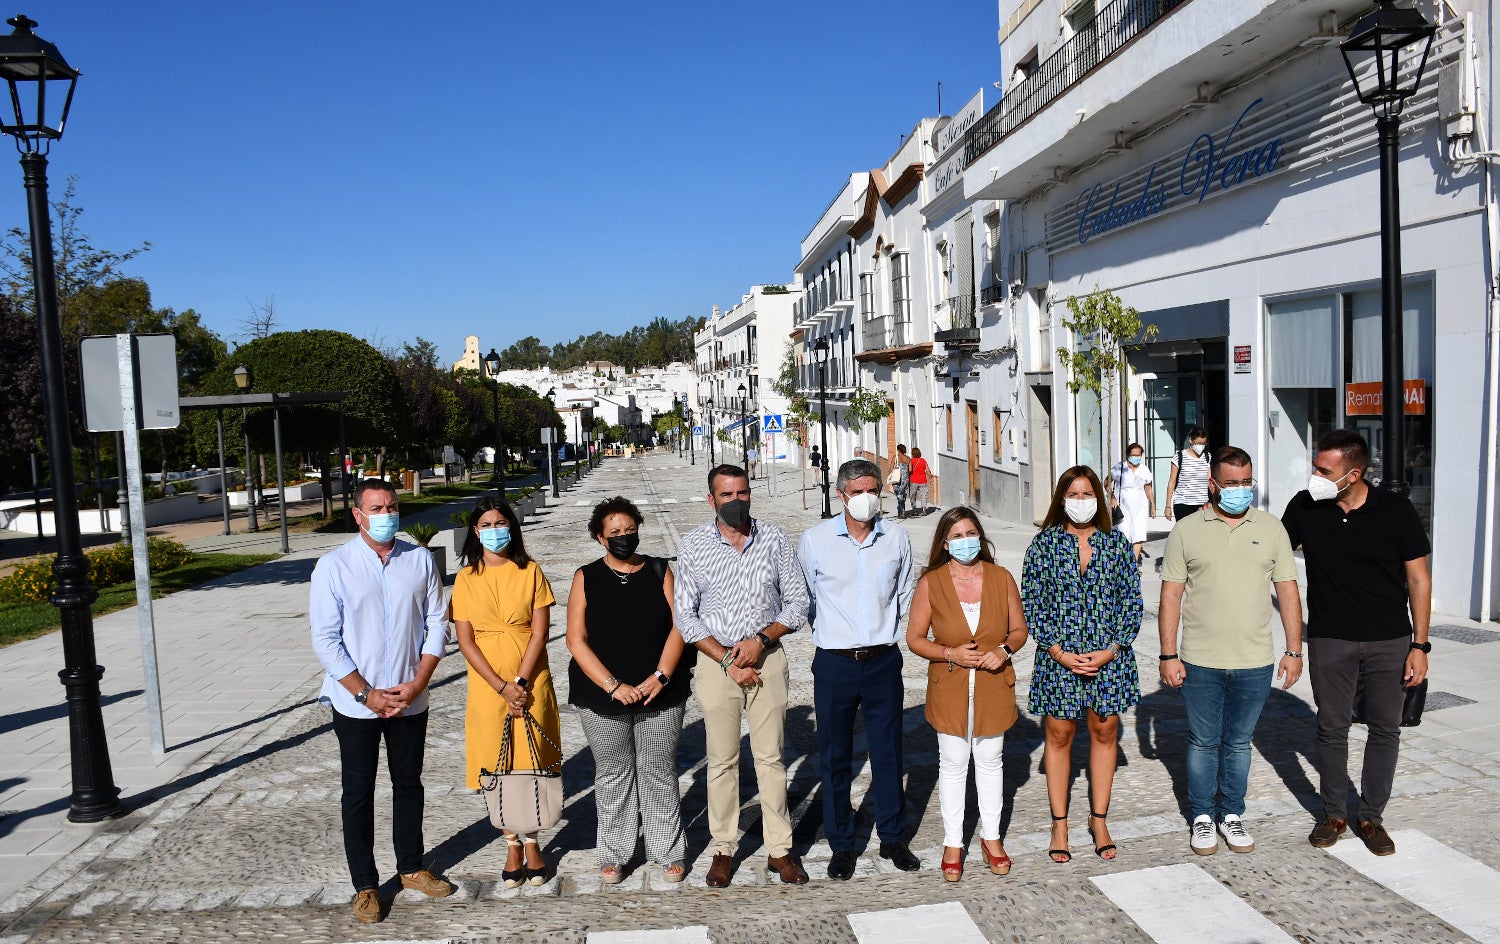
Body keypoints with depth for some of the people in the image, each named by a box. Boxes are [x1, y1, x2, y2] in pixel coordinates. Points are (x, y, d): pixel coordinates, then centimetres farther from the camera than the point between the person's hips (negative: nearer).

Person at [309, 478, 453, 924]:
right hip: (355, 703, -2)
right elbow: (326, 640, -9)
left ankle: (412, 867, 35)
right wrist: (366, 694, -14)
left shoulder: (420, 560, -3)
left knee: (408, 785, 17)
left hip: (410, 700, 2)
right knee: (358, 794, 9)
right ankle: (365, 886, 24)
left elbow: (436, 625, 1)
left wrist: (417, 682, -9)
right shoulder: (333, 566, -9)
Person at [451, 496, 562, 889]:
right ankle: (512, 845, 21)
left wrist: (521, 682, -13)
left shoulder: (530, 572, -1)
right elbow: (465, 640, -3)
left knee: (531, 765, 4)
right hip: (487, 687, 1)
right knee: (497, 768, 5)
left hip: (531, 683, -1)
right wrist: (503, 687, -11)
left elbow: (539, 632, -4)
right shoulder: (466, 578, 1)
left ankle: (531, 842, 22)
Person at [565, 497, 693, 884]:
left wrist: (660, 676, -13)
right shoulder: (586, 578, 1)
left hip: (660, 694, 0)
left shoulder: (660, 572, 4)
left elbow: (678, 627, -1)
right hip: (602, 696, 0)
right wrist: (613, 686, -13)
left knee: (660, 773, 6)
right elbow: (576, 641, -4)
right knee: (612, 775, 9)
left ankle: (668, 852, 19)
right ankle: (613, 855, 23)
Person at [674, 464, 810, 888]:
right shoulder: (693, 545, -3)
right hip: (715, 660, -1)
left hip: (767, 658, 1)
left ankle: (779, 849, 18)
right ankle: (724, 849, 21)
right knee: (722, 759, 7)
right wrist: (727, 660, -11)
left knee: (771, 756, 6)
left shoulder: (775, 540, 0)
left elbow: (797, 600, 3)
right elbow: (685, 615, -4)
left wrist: (762, 639, -12)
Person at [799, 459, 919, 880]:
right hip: (834, 663, -1)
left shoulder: (897, 538, 0)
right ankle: (841, 845, 23)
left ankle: (892, 838, 29)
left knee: (888, 752, 11)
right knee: (835, 758, 7)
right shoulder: (814, 540, -6)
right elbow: (806, 600, 6)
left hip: (884, 660, 2)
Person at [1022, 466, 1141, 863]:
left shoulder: (1117, 543, 2)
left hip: (1110, 656, 2)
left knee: (1105, 731, 11)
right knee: (1059, 735, 7)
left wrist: (1112, 649, -9)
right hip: (1058, 656, -1)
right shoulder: (1044, 543, -2)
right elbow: (1031, 602, -4)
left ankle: (1099, 820, 27)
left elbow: (1132, 600, 2)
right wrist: (1059, 651, -11)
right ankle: (1059, 824, 21)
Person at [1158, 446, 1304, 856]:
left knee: (1238, 742, 13)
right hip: (1200, 662, -1)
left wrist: (1294, 650, 4)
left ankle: (1232, 814, 29)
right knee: (1203, 742, 10)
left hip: (1254, 663, 1)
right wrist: (1168, 655, -5)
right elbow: (1171, 595, -2)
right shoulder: (1187, 530, -2)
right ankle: (1202, 816, 25)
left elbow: (1287, 591, 7)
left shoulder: (1271, 528, 3)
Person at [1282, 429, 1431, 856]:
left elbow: (1418, 579, -4)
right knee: (1331, 728, 10)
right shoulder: (1304, 507, -7)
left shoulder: (1395, 509, -10)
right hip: (1329, 641, 1)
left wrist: (1420, 645, -6)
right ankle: (1334, 813, 26)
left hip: (1390, 641, 0)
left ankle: (1372, 816, 25)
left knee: (1385, 729, 9)